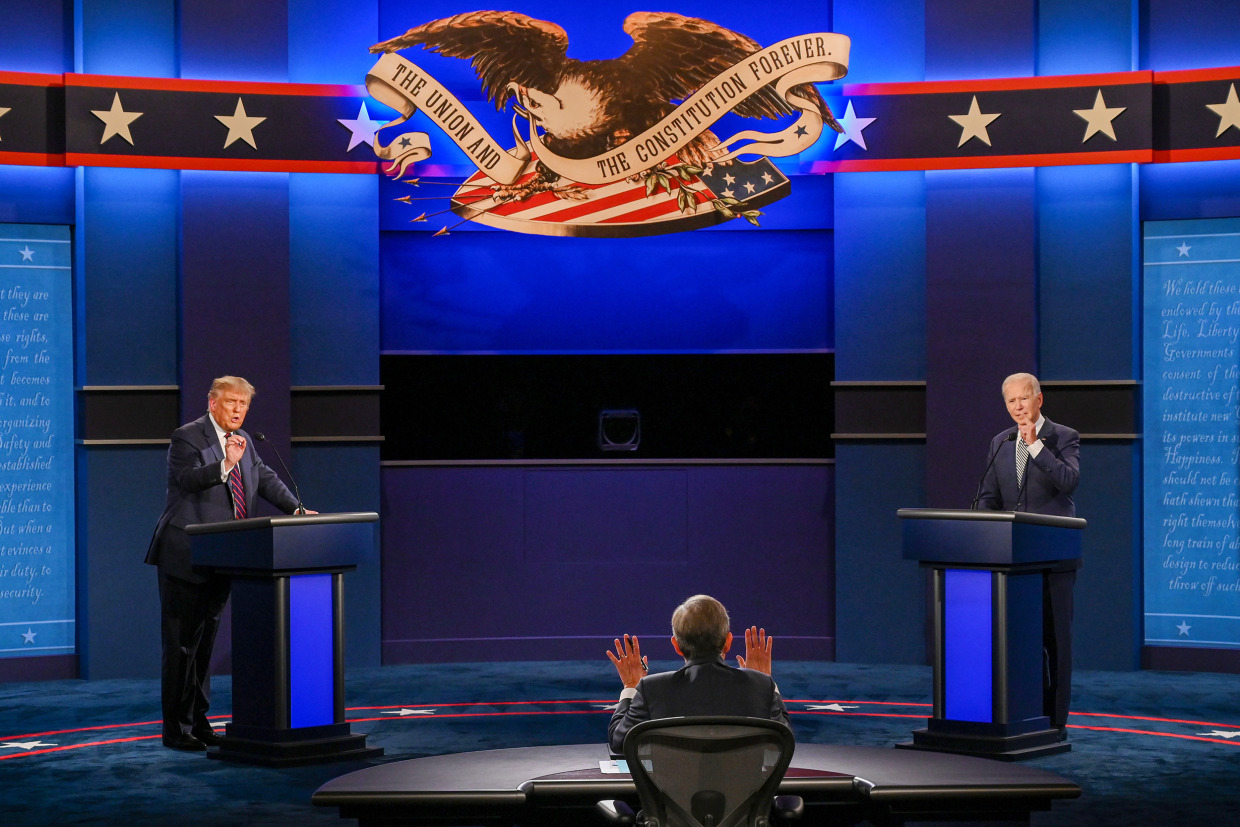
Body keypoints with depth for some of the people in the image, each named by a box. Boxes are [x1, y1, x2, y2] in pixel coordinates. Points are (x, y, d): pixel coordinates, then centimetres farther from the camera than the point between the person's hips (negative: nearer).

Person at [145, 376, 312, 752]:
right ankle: (176, 728, 0)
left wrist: (296, 509, 5)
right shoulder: (186, 437, -9)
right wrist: (226, 464, -36)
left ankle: (198, 721, 21)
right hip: (185, 557, -7)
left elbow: (265, 479, 18)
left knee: (205, 641, 14)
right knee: (181, 643, -4)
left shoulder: (242, 440, 14)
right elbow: (186, 479, -23)